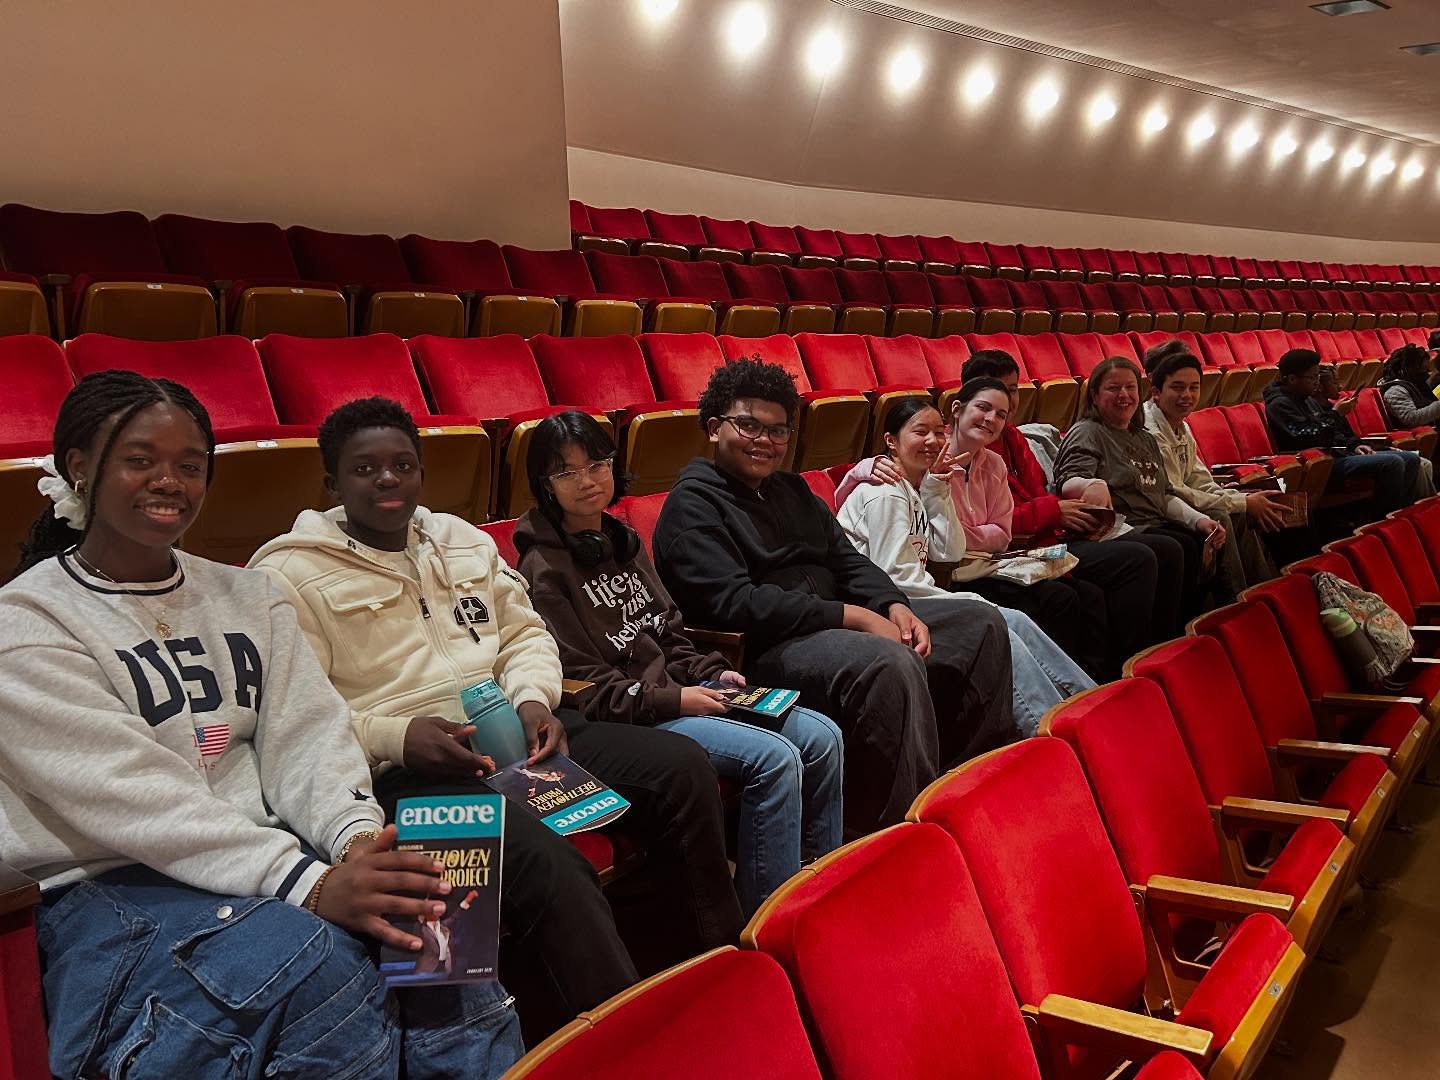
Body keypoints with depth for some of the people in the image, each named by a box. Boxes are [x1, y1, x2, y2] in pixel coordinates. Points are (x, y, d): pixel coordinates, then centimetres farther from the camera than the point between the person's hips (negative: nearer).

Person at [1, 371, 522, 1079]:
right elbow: (135, 794, -16)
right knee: (312, 960, -33)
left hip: (274, 852, 4)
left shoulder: (247, 598, 14)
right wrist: (311, 885, -27)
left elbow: (305, 737, 3)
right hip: (116, 888, -3)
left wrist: (357, 838, -20)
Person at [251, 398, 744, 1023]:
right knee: (544, 863, -34)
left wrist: (532, 698, -2)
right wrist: (397, 736, -23)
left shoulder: (464, 541, 18)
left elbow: (525, 632, 20)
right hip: (404, 768, -6)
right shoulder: (290, 574, -2)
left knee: (681, 766, -8)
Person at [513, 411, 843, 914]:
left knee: (822, 737, -4)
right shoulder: (544, 569, -9)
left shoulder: (624, 541, 15)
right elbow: (583, 685, -13)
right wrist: (674, 699, -15)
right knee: (773, 758, -24)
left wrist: (712, 672, 3)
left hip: (679, 692, 8)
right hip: (624, 719, -8)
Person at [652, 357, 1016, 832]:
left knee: (980, 622, 8)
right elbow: (735, 604, -19)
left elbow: (848, 560, 17)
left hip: (832, 626, 10)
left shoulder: (792, 489, 21)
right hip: (764, 650, -9)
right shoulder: (693, 504, -7)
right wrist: (852, 616, -20)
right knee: (890, 662, -36)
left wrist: (893, 605, -5)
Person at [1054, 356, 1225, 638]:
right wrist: (1093, 486, -39)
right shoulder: (1086, 433, 1)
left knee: (1197, 544, -22)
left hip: (1154, 528, 8)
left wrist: (1199, 520, 10)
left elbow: (1165, 495, 27)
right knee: (1169, 550, -32)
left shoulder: (1146, 439, 26)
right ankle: (1162, 641, -22)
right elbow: (1068, 482, -16)